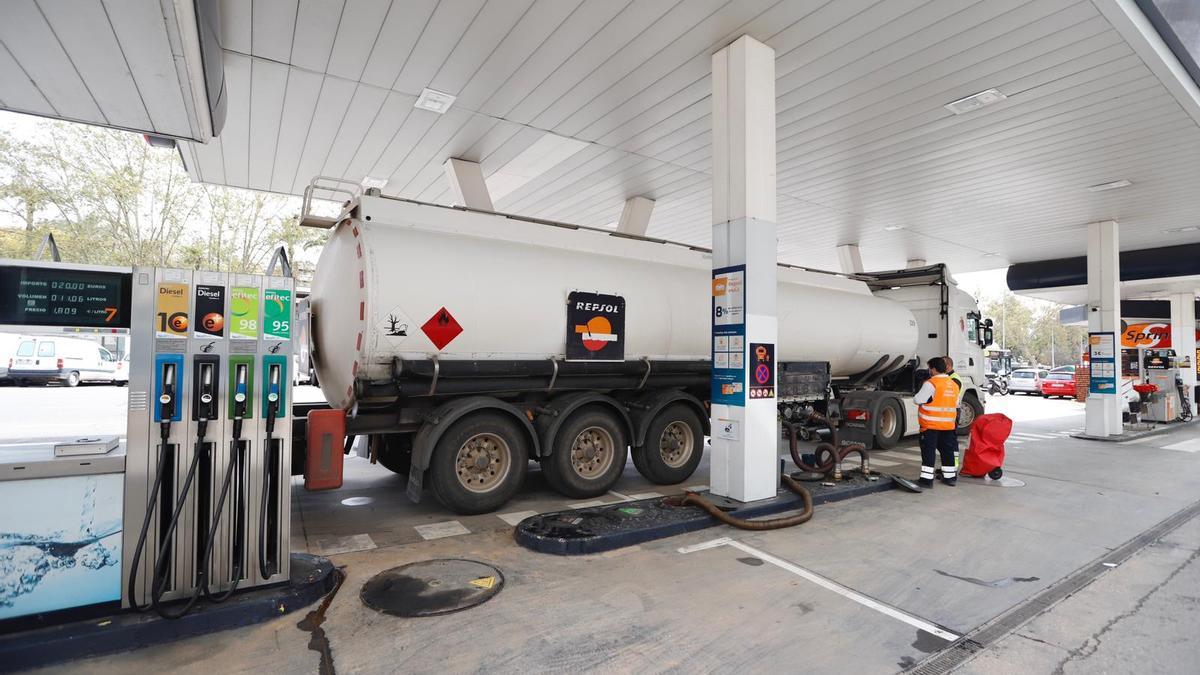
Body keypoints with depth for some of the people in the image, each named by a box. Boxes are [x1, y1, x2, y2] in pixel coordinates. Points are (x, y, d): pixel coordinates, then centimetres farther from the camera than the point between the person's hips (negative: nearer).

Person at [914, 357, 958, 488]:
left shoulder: (931, 383, -15)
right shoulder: (954, 384, 11)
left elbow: (917, 400, -15)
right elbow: (956, 404, 20)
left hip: (930, 424, -7)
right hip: (948, 424, 7)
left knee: (928, 451, -3)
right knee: (947, 450, 16)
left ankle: (927, 479, -3)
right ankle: (950, 477, 26)